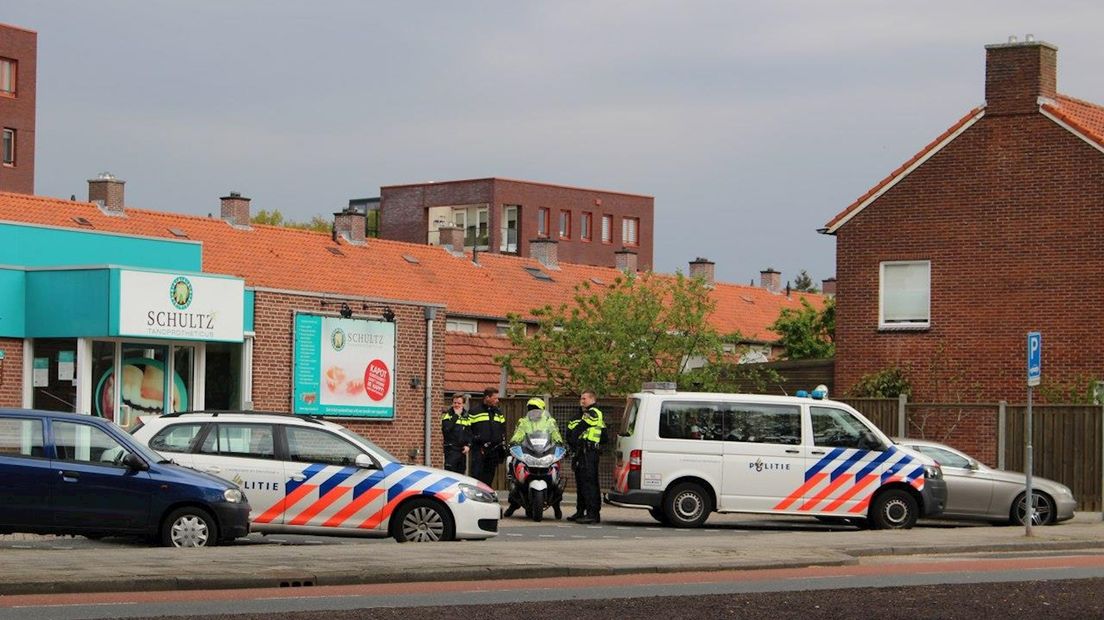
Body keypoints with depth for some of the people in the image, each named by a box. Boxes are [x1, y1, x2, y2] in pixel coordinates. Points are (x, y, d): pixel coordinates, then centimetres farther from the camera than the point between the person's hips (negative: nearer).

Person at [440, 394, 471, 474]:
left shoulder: (467, 416, 13)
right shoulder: (447, 414, -1)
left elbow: (470, 433, 14)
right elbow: (446, 429, -18)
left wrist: (468, 445, -1)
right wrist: (456, 416, -14)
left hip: (462, 450, 5)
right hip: (451, 449, -5)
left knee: (461, 473, 8)